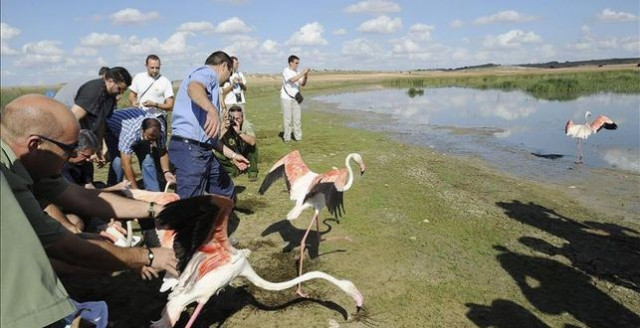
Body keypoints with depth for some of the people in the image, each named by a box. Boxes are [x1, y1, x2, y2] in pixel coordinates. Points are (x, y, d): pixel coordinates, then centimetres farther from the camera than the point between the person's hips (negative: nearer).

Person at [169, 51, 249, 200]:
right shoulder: (207, 72, -1)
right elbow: (193, 88, -29)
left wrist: (232, 155, 32)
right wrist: (212, 110, -48)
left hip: (203, 151, 11)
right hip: (190, 149, -11)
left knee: (225, 190, 22)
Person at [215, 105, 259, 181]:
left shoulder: (247, 125, -22)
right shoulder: (225, 125, -16)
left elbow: (252, 142, -42)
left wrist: (239, 132, -50)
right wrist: (225, 129, -36)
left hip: (245, 154, -2)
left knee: (252, 146, -32)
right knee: (216, 155, -23)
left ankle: (252, 172, -11)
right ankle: (236, 170, -2)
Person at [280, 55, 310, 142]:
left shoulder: (297, 72, 8)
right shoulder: (286, 71, -9)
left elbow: (303, 84, 6)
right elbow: (292, 80, -25)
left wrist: (305, 77, -11)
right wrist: (302, 73, -23)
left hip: (295, 98, 5)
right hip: (286, 98, -5)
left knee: (297, 117, 3)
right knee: (287, 118, -2)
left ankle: (298, 136, 10)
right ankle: (287, 137, 5)